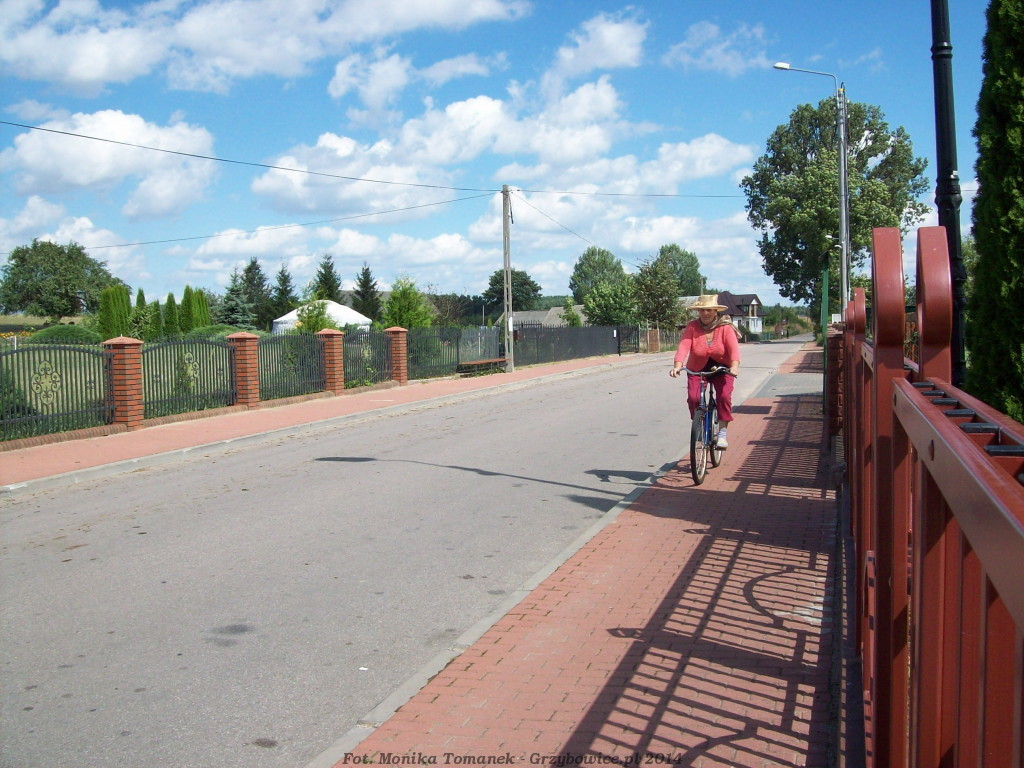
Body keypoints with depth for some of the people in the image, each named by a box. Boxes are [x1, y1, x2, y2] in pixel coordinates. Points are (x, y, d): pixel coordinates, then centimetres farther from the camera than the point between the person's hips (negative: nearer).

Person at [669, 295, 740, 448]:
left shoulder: (725, 328, -13)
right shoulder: (692, 327, -13)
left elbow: (733, 348, -26)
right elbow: (684, 346, -26)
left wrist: (734, 366, -45)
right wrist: (678, 365, -43)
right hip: (697, 369, 1)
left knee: (724, 396, -22)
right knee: (693, 398, -18)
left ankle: (722, 434, -11)